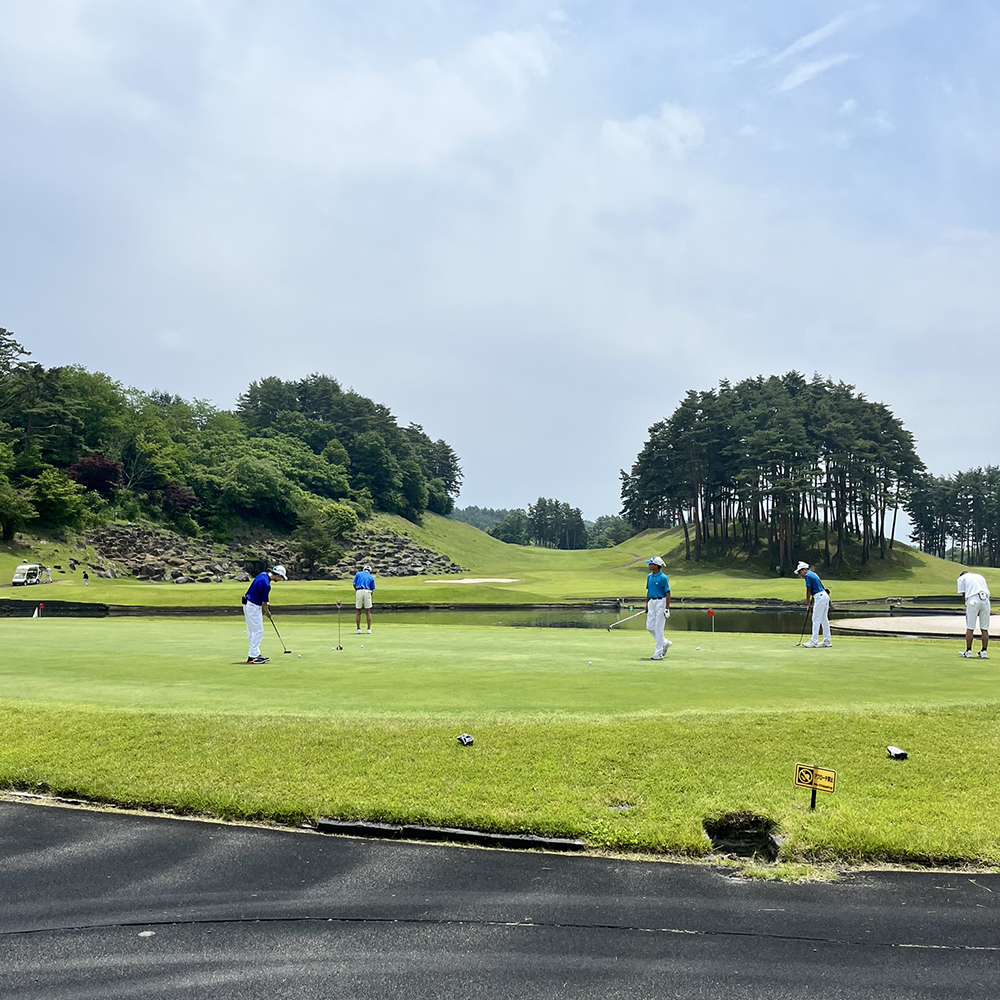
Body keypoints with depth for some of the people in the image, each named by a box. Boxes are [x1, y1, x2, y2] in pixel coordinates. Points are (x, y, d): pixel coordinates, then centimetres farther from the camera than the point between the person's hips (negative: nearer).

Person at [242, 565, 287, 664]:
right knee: (258, 631, -7)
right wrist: (267, 612, 3)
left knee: (252, 632, 12)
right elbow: (264, 603, -15)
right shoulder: (266, 584, -24)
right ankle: (252, 657, -6)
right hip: (253, 607, -10)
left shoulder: (263, 575, 5)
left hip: (248, 603, 10)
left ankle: (256, 654, 17)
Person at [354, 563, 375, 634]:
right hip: (367, 592, 0)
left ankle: (358, 629, 5)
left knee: (358, 612, 8)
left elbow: (354, 584, 6)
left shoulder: (358, 574, 15)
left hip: (359, 592, 0)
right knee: (368, 611, 6)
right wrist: (370, 596, 24)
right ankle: (369, 629, 3)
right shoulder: (371, 577, 17)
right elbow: (372, 590, 13)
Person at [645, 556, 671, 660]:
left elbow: (668, 594, -13)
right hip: (652, 602, 8)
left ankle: (658, 653, 1)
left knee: (658, 628, -5)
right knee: (649, 627, 8)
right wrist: (647, 604, 16)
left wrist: (667, 608, -17)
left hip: (661, 602, -8)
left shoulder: (663, 577, -13)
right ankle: (665, 643, 28)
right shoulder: (649, 576, 10)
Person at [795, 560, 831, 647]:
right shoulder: (812, 574, 20)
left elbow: (808, 591, -8)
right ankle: (827, 641, 17)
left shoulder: (807, 575, -9)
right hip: (825, 596, 10)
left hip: (820, 597, -10)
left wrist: (807, 603, 1)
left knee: (816, 620, -9)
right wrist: (812, 602, 19)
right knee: (824, 619, 14)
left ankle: (814, 642, -10)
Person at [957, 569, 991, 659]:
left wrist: (966, 604, 13)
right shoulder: (979, 576, 30)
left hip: (973, 601, -4)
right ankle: (984, 652, 10)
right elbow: (988, 592, 24)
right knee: (984, 629, 8)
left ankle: (968, 652, 4)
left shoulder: (961, 578, 18)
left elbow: (963, 593, 8)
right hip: (986, 601, 4)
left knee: (970, 628, 2)